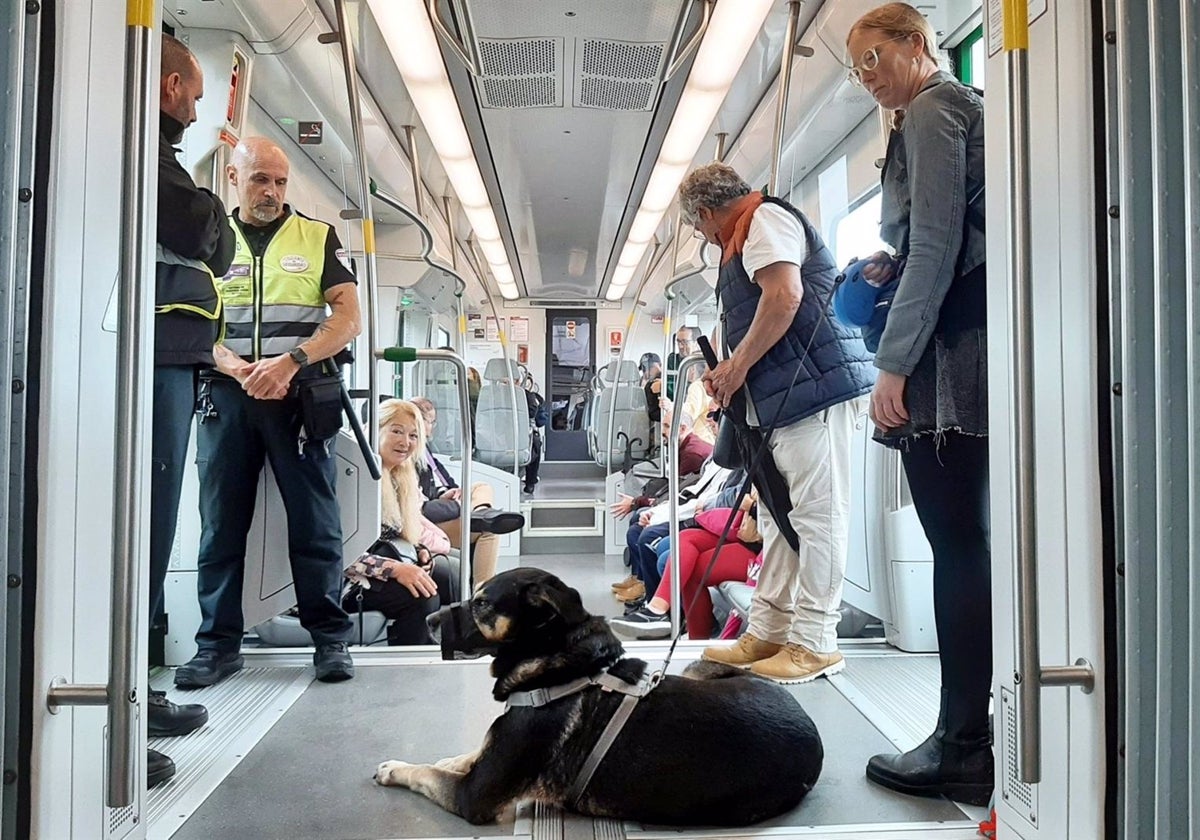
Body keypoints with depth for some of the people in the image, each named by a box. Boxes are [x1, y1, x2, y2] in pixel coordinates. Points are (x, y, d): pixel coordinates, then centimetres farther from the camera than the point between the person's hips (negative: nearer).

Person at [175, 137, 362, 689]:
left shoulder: (317, 238, 9)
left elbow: (348, 317, 0)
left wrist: (290, 362, -14)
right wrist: (240, 371, -12)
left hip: (303, 396, -2)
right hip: (227, 395, 2)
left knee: (315, 522, 0)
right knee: (221, 523, 5)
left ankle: (330, 638, 8)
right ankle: (218, 642, 15)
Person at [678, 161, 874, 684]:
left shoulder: (765, 219, -2)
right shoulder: (745, 237, 28)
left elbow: (785, 296, -18)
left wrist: (738, 364, -11)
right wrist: (732, 374, 18)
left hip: (816, 386, -11)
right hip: (783, 398, 11)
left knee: (815, 513, -6)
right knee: (777, 516, 11)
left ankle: (814, 642, 0)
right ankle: (767, 632, 18)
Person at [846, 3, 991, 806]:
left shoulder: (932, 110, -2)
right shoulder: (966, 107, 27)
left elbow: (936, 242, -14)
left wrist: (893, 365, -15)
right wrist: (893, 270, 16)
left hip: (949, 344, -9)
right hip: (969, 340, 10)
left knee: (957, 543, -8)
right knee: (966, 541, 8)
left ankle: (964, 750, 0)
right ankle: (970, 734, 15)